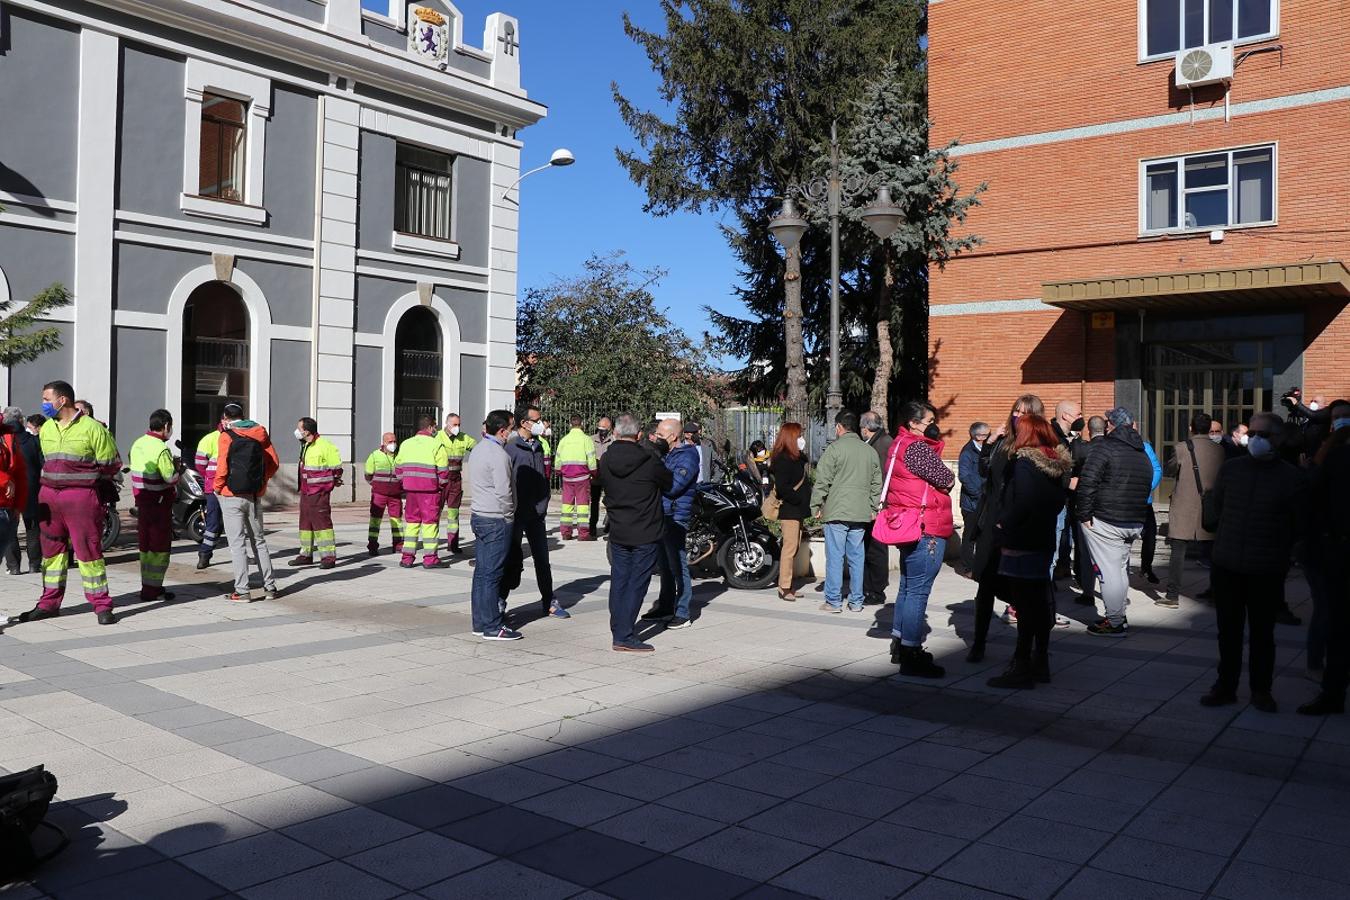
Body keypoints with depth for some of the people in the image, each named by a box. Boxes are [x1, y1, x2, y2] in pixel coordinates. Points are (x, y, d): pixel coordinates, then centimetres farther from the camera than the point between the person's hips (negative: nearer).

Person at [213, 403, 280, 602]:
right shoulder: (260, 434, 6)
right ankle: (270, 587, 15)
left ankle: (241, 591, -2)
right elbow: (274, 463, 5)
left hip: (232, 496, -5)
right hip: (255, 496, 5)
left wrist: (217, 488, 0)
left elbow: (222, 467, -15)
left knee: (237, 543, -1)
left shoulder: (227, 436, -9)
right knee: (259, 541, 14)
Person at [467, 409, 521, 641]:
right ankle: (492, 627, 0)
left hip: (478, 516, 10)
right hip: (496, 520, -10)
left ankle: (480, 622, 19)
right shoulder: (498, 454, -17)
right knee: (492, 574, -5)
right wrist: (509, 516, -5)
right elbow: (504, 492, -19)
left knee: (481, 572, 13)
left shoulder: (477, 449, 13)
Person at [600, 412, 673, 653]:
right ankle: (624, 637, -2)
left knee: (618, 582, 15)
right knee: (636, 583, -1)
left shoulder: (606, 460, -2)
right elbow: (669, 482, 0)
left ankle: (618, 630, 24)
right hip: (646, 533, -5)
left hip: (617, 532, 5)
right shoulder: (649, 461, -16)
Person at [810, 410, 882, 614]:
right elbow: (876, 484, 16)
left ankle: (833, 601, 4)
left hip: (836, 513, -5)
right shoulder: (870, 452, 11)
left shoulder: (834, 449, -7)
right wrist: (873, 509, 23)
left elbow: (822, 481, -8)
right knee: (857, 557, 10)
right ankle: (856, 601, 14)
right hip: (861, 513, 5)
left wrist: (817, 506, 1)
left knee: (835, 557, 0)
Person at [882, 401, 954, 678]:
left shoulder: (899, 445, 15)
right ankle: (911, 656, -5)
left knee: (908, 586, 18)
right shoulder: (918, 448, -16)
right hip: (926, 529, -11)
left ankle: (900, 645, 28)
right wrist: (946, 479, 6)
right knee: (918, 590, -8)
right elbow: (948, 481, -14)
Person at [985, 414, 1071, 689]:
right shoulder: (1057, 465, 9)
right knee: (1040, 603, 14)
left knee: (1025, 606, -5)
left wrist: (1003, 525, -6)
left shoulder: (1025, 464, -16)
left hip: (1022, 544, -8)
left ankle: (1022, 667, 0)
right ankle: (1040, 662, 23)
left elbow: (1020, 505, -20)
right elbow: (1058, 503, 14)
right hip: (1045, 541, 8)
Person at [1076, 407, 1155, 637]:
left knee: (1110, 571, -3)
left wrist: (1084, 514, -12)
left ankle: (1115, 623, 0)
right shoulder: (1143, 455, 14)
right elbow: (1147, 488, 21)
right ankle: (1119, 616, 27)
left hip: (1105, 522, -8)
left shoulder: (1106, 447, -11)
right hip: (1136, 523, 8)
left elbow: (1087, 482, -19)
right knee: (1121, 568, 18)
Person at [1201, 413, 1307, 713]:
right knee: (1229, 631, 10)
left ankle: (1261, 690, 24)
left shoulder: (1292, 477, -4)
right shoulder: (1230, 469, 3)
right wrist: (1225, 540, 11)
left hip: (1267, 571, -2)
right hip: (1226, 566, 2)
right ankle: (1226, 687, 21)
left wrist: (1276, 551, 3)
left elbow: (1298, 526, 3)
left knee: (1262, 633, 9)